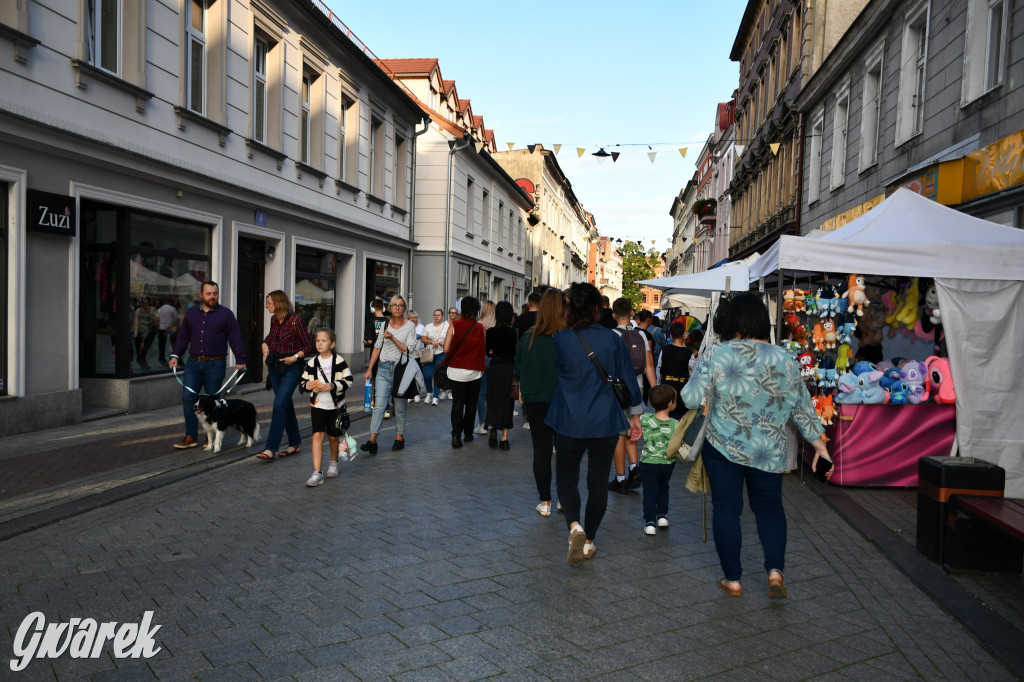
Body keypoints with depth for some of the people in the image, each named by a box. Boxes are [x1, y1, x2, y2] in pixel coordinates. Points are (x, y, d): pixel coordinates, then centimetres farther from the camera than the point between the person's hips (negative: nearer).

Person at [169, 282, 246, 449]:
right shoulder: (191, 313, 12)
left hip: (215, 365, -3)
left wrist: (240, 360, -9)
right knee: (188, 398, -3)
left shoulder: (226, 314, 0)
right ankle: (191, 437, 4)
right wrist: (175, 355, 4)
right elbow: (183, 336, 15)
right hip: (193, 363, 3)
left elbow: (235, 338, -3)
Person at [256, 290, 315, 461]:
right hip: (274, 365, 7)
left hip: (291, 367, -7)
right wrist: (265, 346, 10)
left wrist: (295, 357, -21)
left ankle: (271, 449, -12)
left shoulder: (296, 320, -14)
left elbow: (309, 346, -11)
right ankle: (294, 444, 23)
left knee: (279, 405, -13)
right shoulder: (274, 319, 7)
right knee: (286, 405, 12)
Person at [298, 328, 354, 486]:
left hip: (335, 405, -1)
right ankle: (317, 473, -10)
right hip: (318, 405, 1)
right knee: (317, 435, -10)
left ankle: (334, 463, 38)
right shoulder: (312, 363, 2)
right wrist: (307, 385, -14)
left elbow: (348, 381, -7)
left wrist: (333, 386, -21)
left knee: (333, 436, 11)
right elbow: (302, 382, 9)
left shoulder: (339, 361, -6)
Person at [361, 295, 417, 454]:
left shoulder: (410, 326, -1)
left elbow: (408, 349, -9)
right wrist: (369, 369, 9)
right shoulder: (385, 324, 9)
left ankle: (400, 438, 19)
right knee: (379, 404, -7)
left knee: (400, 407, 6)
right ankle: (372, 441, -12)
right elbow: (377, 347, 12)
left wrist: (392, 338, -19)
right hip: (384, 368, 2)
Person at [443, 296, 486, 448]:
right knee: (471, 403, 16)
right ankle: (468, 434, 24)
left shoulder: (454, 325, -7)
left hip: (456, 370, 0)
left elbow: (446, 349, -9)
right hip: (474, 371, 1)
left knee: (457, 404, 4)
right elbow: (485, 349, -2)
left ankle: (456, 435, -8)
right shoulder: (480, 327, -5)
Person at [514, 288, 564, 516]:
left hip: (535, 403, 2)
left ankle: (545, 503, 13)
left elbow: (519, 373, 6)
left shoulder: (527, 338, -4)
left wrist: (523, 398, 19)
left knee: (541, 452, 9)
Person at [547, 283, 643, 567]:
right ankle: (588, 541, 21)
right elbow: (628, 378, 3)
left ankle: (574, 525, -12)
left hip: (569, 421, -1)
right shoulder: (612, 339, -4)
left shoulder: (559, 339, -8)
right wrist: (635, 415, 13)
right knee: (598, 482, 14)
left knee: (566, 477, 12)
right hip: (605, 422, 1)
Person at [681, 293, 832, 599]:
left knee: (726, 508, 9)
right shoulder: (784, 360, -3)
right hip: (769, 453, 2)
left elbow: (691, 398, -11)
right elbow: (801, 407, 3)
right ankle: (775, 570, 6)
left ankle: (733, 579, 16)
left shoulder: (715, 355, -11)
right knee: (769, 506, 19)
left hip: (723, 448, -2)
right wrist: (819, 442, 12)